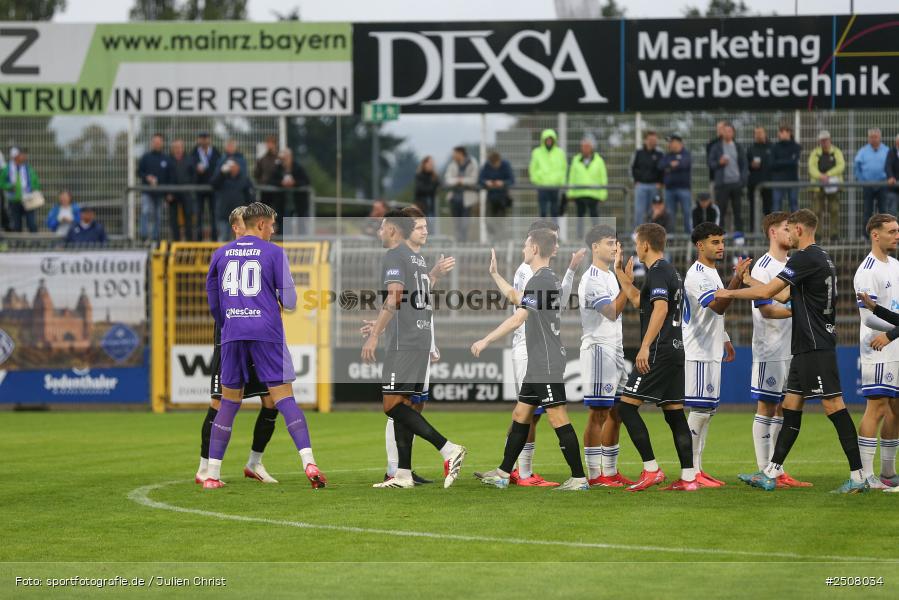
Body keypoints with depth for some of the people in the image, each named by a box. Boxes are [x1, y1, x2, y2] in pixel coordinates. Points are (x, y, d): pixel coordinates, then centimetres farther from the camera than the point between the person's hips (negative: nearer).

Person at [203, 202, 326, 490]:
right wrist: (283, 303, 23)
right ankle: (309, 463, -18)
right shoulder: (274, 253, 2)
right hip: (267, 332, -3)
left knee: (228, 403, 11)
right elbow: (290, 301, 0)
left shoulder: (221, 254, 13)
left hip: (232, 334, 3)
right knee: (284, 399, -4)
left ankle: (211, 475, 8)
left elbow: (212, 301, 20)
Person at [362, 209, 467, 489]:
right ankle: (403, 474, 6)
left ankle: (448, 449, -21)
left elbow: (394, 298, -20)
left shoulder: (394, 256, -8)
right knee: (401, 405, 10)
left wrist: (374, 335, -24)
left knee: (393, 405, -12)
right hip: (421, 339, 9)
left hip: (403, 341, -9)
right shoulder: (418, 258, 21)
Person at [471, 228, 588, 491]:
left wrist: (485, 341, -19)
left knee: (558, 419, -8)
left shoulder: (539, 280, -16)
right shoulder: (551, 278, 14)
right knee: (520, 415, 13)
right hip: (539, 366, 10)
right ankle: (503, 474, 19)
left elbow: (517, 319, -23)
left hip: (547, 365, -10)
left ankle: (579, 478, -6)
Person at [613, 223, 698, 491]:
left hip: (659, 351, -10)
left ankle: (651, 469, -10)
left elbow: (660, 308, -25)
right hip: (675, 349, 10)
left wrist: (645, 347, -29)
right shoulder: (671, 272, 20)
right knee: (674, 413, 8)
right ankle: (688, 478, 4)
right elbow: (641, 303, 34)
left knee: (626, 405, -6)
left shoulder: (657, 272, -10)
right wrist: (624, 280, 36)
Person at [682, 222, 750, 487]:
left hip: (711, 351, 10)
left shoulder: (712, 272, 17)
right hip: (698, 352, -10)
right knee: (700, 410, -10)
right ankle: (691, 472, -8)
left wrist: (725, 339, 27)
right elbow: (718, 306, -28)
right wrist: (736, 280, -37)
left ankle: (697, 468, 13)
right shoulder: (697, 275, -15)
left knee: (708, 410, 10)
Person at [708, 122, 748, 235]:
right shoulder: (716, 148, 7)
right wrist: (719, 163, -14)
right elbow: (710, 164, 6)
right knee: (721, 209, -4)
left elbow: (744, 165, 11)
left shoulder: (738, 148, 11)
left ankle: (738, 230, 6)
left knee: (738, 210, 2)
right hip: (722, 183, -2)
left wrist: (743, 181, 0)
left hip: (736, 183, 2)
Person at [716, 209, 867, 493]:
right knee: (792, 405, 11)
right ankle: (771, 473, 14)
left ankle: (858, 476, -10)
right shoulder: (822, 257, 16)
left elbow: (766, 291, -18)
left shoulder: (806, 258, -15)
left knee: (833, 405, -9)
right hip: (806, 347, 10)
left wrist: (729, 293, -4)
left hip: (815, 347, -10)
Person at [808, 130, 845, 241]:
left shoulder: (836, 152, 6)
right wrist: (820, 176, -28)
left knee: (834, 211, -1)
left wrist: (828, 174, -22)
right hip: (818, 186, 0)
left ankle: (834, 233, 4)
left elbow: (841, 166, -8)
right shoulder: (815, 153, 7)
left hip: (833, 186, 0)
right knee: (816, 211, -4)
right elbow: (812, 167, -7)